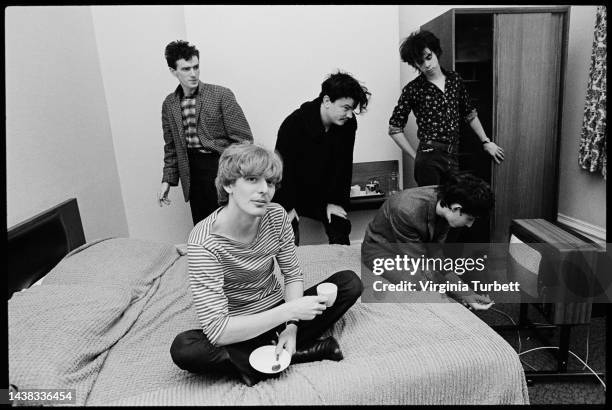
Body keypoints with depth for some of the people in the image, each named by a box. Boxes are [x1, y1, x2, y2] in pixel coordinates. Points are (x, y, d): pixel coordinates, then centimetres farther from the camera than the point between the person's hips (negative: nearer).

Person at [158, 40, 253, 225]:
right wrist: (168, 180, 13)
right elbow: (171, 146, 18)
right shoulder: (169, 104, 10)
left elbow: (243, 139, -8)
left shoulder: (222, 95, -6)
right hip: (192, 173, 4)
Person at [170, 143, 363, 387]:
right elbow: (217, 330, -29)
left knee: (350, 282, -7)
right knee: (183, 349, -34)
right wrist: (289, 311, -32)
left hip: (277, 313, 4)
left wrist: (291, 326, -18)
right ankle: (307, 352, -22)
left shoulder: (276, 216, -11)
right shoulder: (204, 242, -26)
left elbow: (293, 274, -1)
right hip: (237, 331, -3)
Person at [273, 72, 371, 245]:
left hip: (323, 195, 4)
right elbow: (282, 168, -17)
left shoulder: (349, 123, -11)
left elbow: (343, 165, -5)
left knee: (340, 231, -5)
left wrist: (335, 201, -6)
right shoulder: (294, 123, -23)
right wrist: (288, 206, -15)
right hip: (291, 195, -3)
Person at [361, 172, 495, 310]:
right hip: (381, 249, -7)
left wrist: (466, 293, -19)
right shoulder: (407, 211, -38)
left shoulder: (444, 201, -17)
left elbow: (435, 254, -11)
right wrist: (463, 294, -29)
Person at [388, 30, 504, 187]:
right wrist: (416, 156, -4)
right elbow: (394, 128, -2)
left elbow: (470, 114, 21)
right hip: (429, 158, -4)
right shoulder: (413, 90, -3)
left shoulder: (455, 79, 10)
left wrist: (486, 142, 21)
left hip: (453, 157, 4)